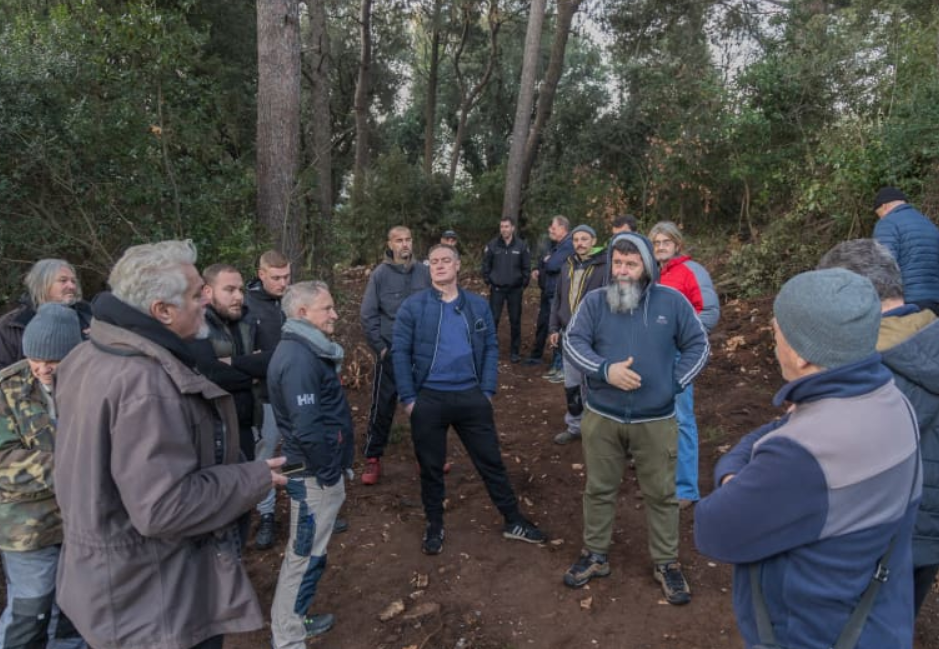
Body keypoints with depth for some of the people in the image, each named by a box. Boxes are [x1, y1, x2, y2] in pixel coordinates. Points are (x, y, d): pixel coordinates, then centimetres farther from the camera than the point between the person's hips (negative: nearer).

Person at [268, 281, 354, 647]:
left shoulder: (306, 349, 9)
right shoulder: (299, 358, -24)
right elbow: (307, 429, -29)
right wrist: (328, 472, -17)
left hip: (319, 469, 10)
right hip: (314, 475, -10)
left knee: (305, 552, 22)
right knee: (306, 555, 4)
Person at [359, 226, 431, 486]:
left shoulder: (423, 272, -2)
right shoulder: (380, 274, -7)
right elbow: (367, 315, -5)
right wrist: (380, 347, -7)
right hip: (391, 352, -2)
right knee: (382, 406, 3)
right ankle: (372, 458, 16)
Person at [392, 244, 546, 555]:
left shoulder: (478, 305, 4)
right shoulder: (413, 306, -4)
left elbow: (491, 347, 6)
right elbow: (400, 352, -5)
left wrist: (487, 390, -1)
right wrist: (408, 397, -9)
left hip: (471, 397, 2)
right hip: (428, 399, -1)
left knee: (491, 461, 11)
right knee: (431, 466, 13)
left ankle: (513, 521, 27)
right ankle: (434, 526, 33)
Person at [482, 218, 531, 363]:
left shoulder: (522, 246, -2)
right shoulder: (492, 245, -3)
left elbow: (526, 267, 3)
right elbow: (486, 265, 4)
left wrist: (523, 284, 0)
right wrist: (488, 282, 1)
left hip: (515, 289, 0)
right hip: (497, 289, 0)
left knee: (515, 321, 6)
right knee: (493, 319, 1)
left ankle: (515, 352, 16)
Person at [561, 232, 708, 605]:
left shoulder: (672, 301, -3)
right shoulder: (594, 301, -2)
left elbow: (698, 345, 4)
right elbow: (573, 342, -8)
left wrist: (675, 382, -6)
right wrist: (605, 369, -23)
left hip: (655, 421, 0)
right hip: (601, 418, 1)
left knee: (661, 494, 12)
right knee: (599, 490, 14)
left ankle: (666, 563, 31)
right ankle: (595, 555, 33)